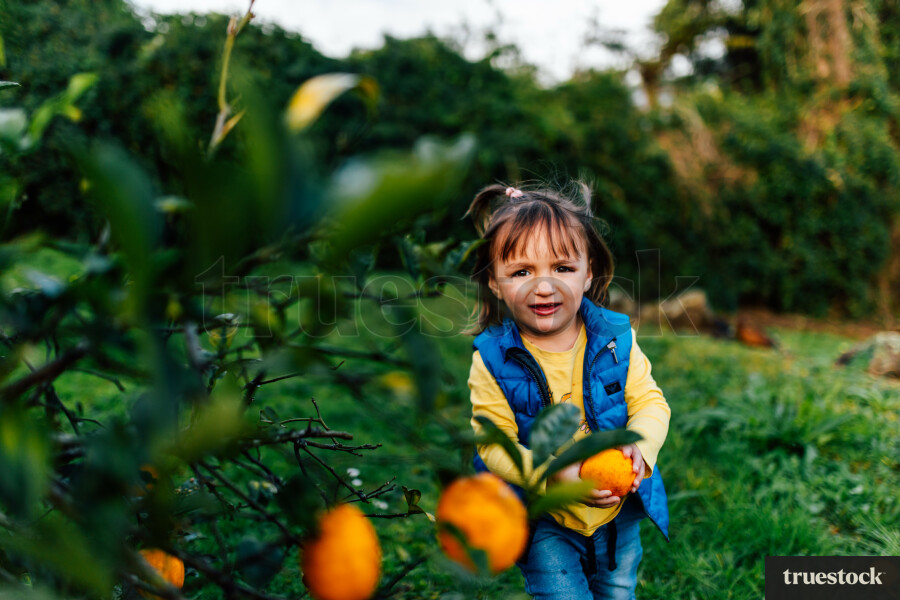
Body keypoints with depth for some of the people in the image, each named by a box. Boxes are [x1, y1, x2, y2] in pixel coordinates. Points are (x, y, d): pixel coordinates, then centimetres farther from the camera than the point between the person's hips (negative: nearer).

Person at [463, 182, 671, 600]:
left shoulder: (616, 337, -11)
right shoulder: (492, 358, -18)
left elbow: (650, 402, -6)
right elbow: (494, 444, -17)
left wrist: (639, 445, -27)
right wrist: (552, 475, -33)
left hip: (620, 508, 3)